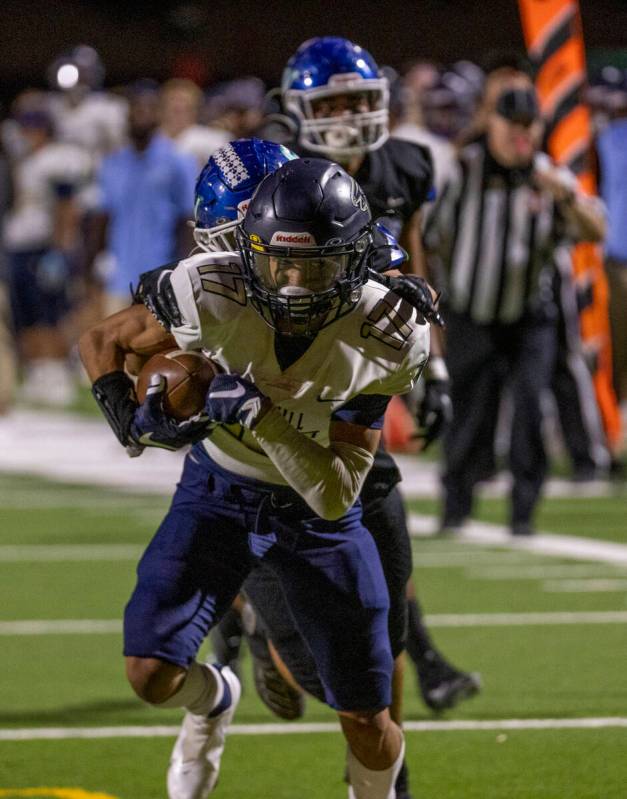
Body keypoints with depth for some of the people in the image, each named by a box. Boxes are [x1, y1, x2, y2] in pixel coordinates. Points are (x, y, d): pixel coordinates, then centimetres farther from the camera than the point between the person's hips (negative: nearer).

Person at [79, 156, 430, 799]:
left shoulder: (382, 342, -27)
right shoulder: (212, 295, -27)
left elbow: (336, 497, -28)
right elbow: (102, 342, -7)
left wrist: (259, 416, -39)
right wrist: (131, 419, -25)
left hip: (318, 507, 0)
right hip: (219, 490, 0)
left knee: (368, 723, 4)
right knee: (150, 674, -14)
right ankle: (211, 702, 24)